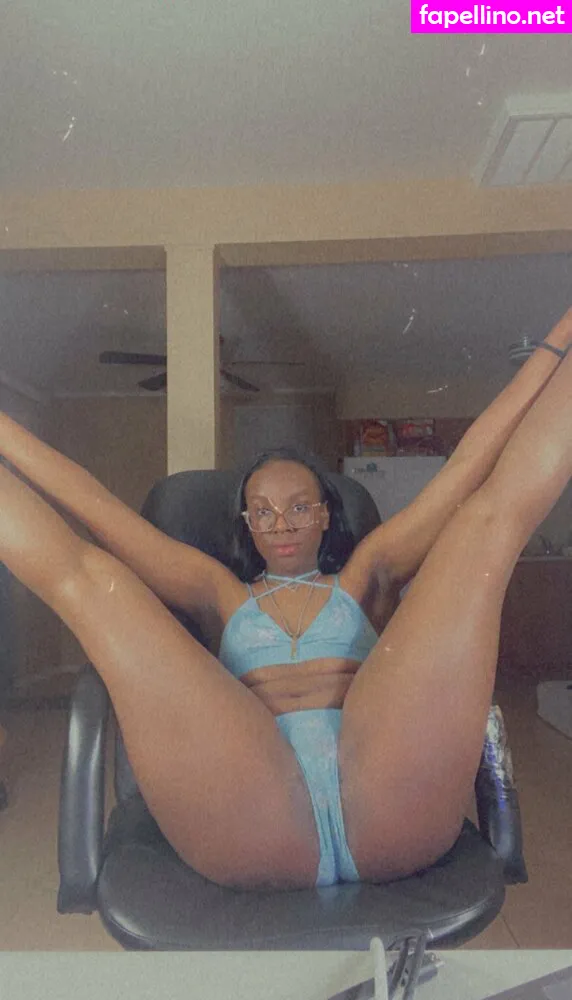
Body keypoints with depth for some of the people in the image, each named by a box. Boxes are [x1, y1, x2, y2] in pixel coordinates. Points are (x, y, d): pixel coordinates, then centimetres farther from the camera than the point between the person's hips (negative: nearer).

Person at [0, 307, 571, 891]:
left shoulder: (364, 577, 29)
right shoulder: (219, 594, 29)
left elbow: (467, 469, 25)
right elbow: (95, 504, 24)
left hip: (393, 809, 1)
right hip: (251, 833, 0)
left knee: (490, 516, -1)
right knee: (87, 574, -11)